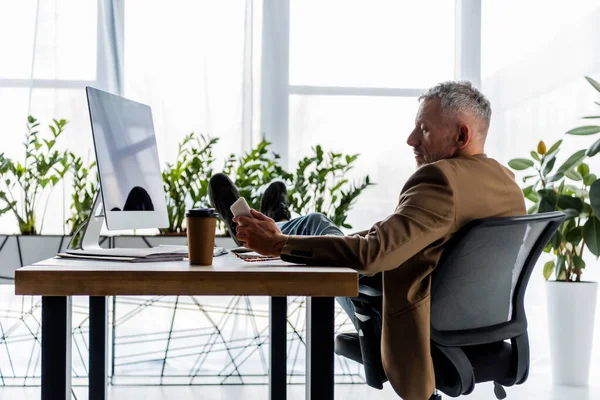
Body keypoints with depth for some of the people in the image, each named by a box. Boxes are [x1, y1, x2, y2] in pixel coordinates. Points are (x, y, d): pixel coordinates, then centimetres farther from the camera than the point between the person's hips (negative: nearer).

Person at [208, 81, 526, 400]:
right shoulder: (508, 183, 0)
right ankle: (277, 227, 57)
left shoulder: (441, 178, -28)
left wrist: (278, 245, -23)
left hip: (413, 338, -8)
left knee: (316, 224, 11)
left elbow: (372, 253, -33)